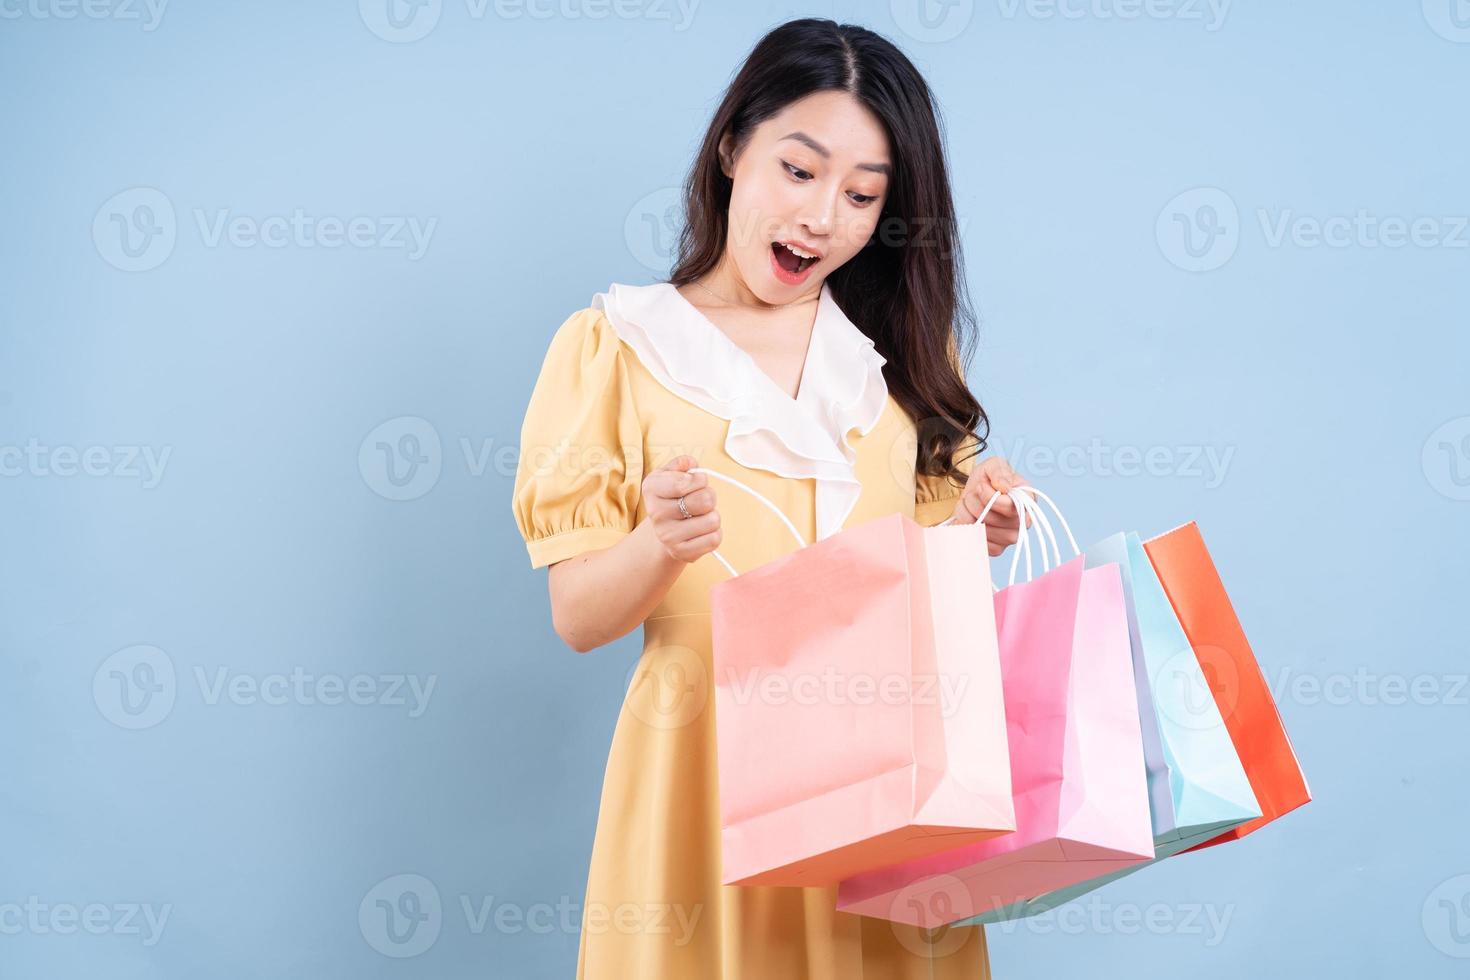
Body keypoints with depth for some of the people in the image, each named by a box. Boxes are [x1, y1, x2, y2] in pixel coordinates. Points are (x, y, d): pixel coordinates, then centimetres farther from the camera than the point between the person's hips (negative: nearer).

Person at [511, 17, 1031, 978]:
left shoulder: (903, 349, 8)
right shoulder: (615, 345, -3)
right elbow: (577, 618, -7)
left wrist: (973, 533, -7)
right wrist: (661, 546, -26)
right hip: (705, 767, -3)